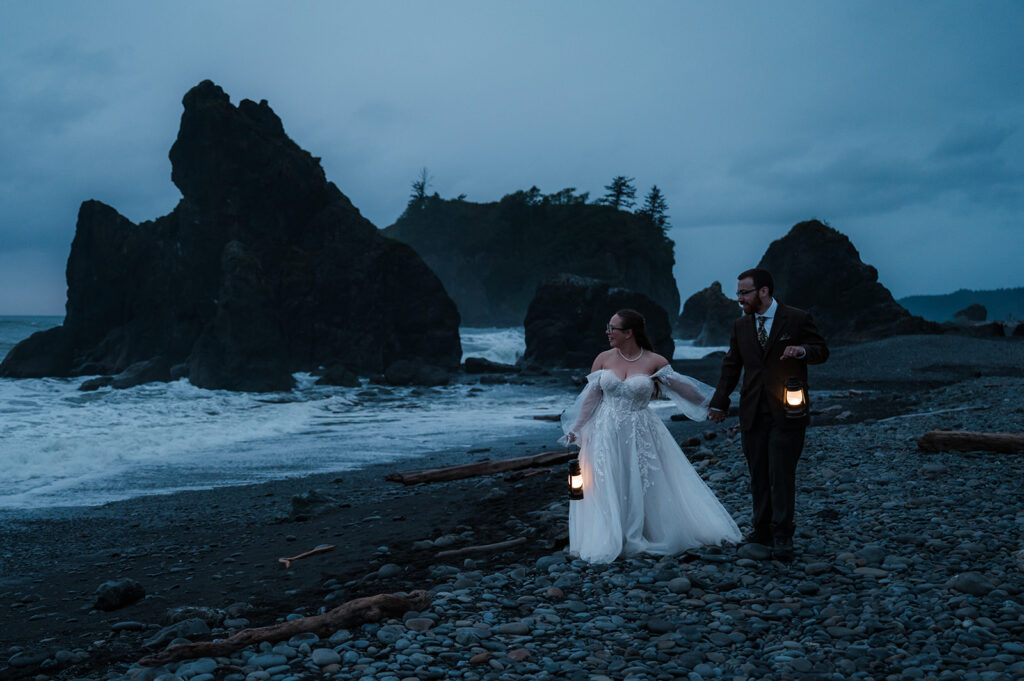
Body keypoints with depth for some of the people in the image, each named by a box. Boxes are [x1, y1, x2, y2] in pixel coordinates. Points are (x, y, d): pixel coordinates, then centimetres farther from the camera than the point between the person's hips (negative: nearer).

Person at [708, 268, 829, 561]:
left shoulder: (797, 319, -1)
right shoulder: (741, 325, 11)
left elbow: (822, 351, 4)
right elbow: (731, 366, 16)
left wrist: (802, 350, -19)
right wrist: (719, 403, 11)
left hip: (787, 413, -4)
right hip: (753, 414, 5)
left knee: (782, 474, -6)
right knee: (758, 475, 8)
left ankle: (782, 537, 0)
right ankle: (763, 530, 19)